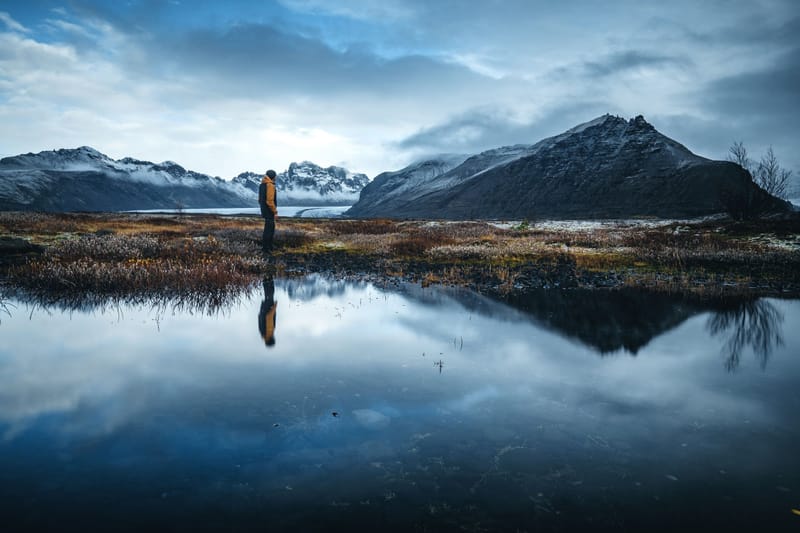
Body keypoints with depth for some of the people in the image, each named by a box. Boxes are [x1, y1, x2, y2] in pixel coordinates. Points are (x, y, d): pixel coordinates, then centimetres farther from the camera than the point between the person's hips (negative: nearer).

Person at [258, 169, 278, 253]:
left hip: (265, 210, 10)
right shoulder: (270, 185, -18)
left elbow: (260, 199, 16)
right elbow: (270, 200, -24)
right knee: (268, 229, -2)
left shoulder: (262, 184, 11)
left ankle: (269, 246, 26)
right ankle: (265, 248, 3)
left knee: (271, 228, 19)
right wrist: (275, 212, -19)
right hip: (269, 211, -10)